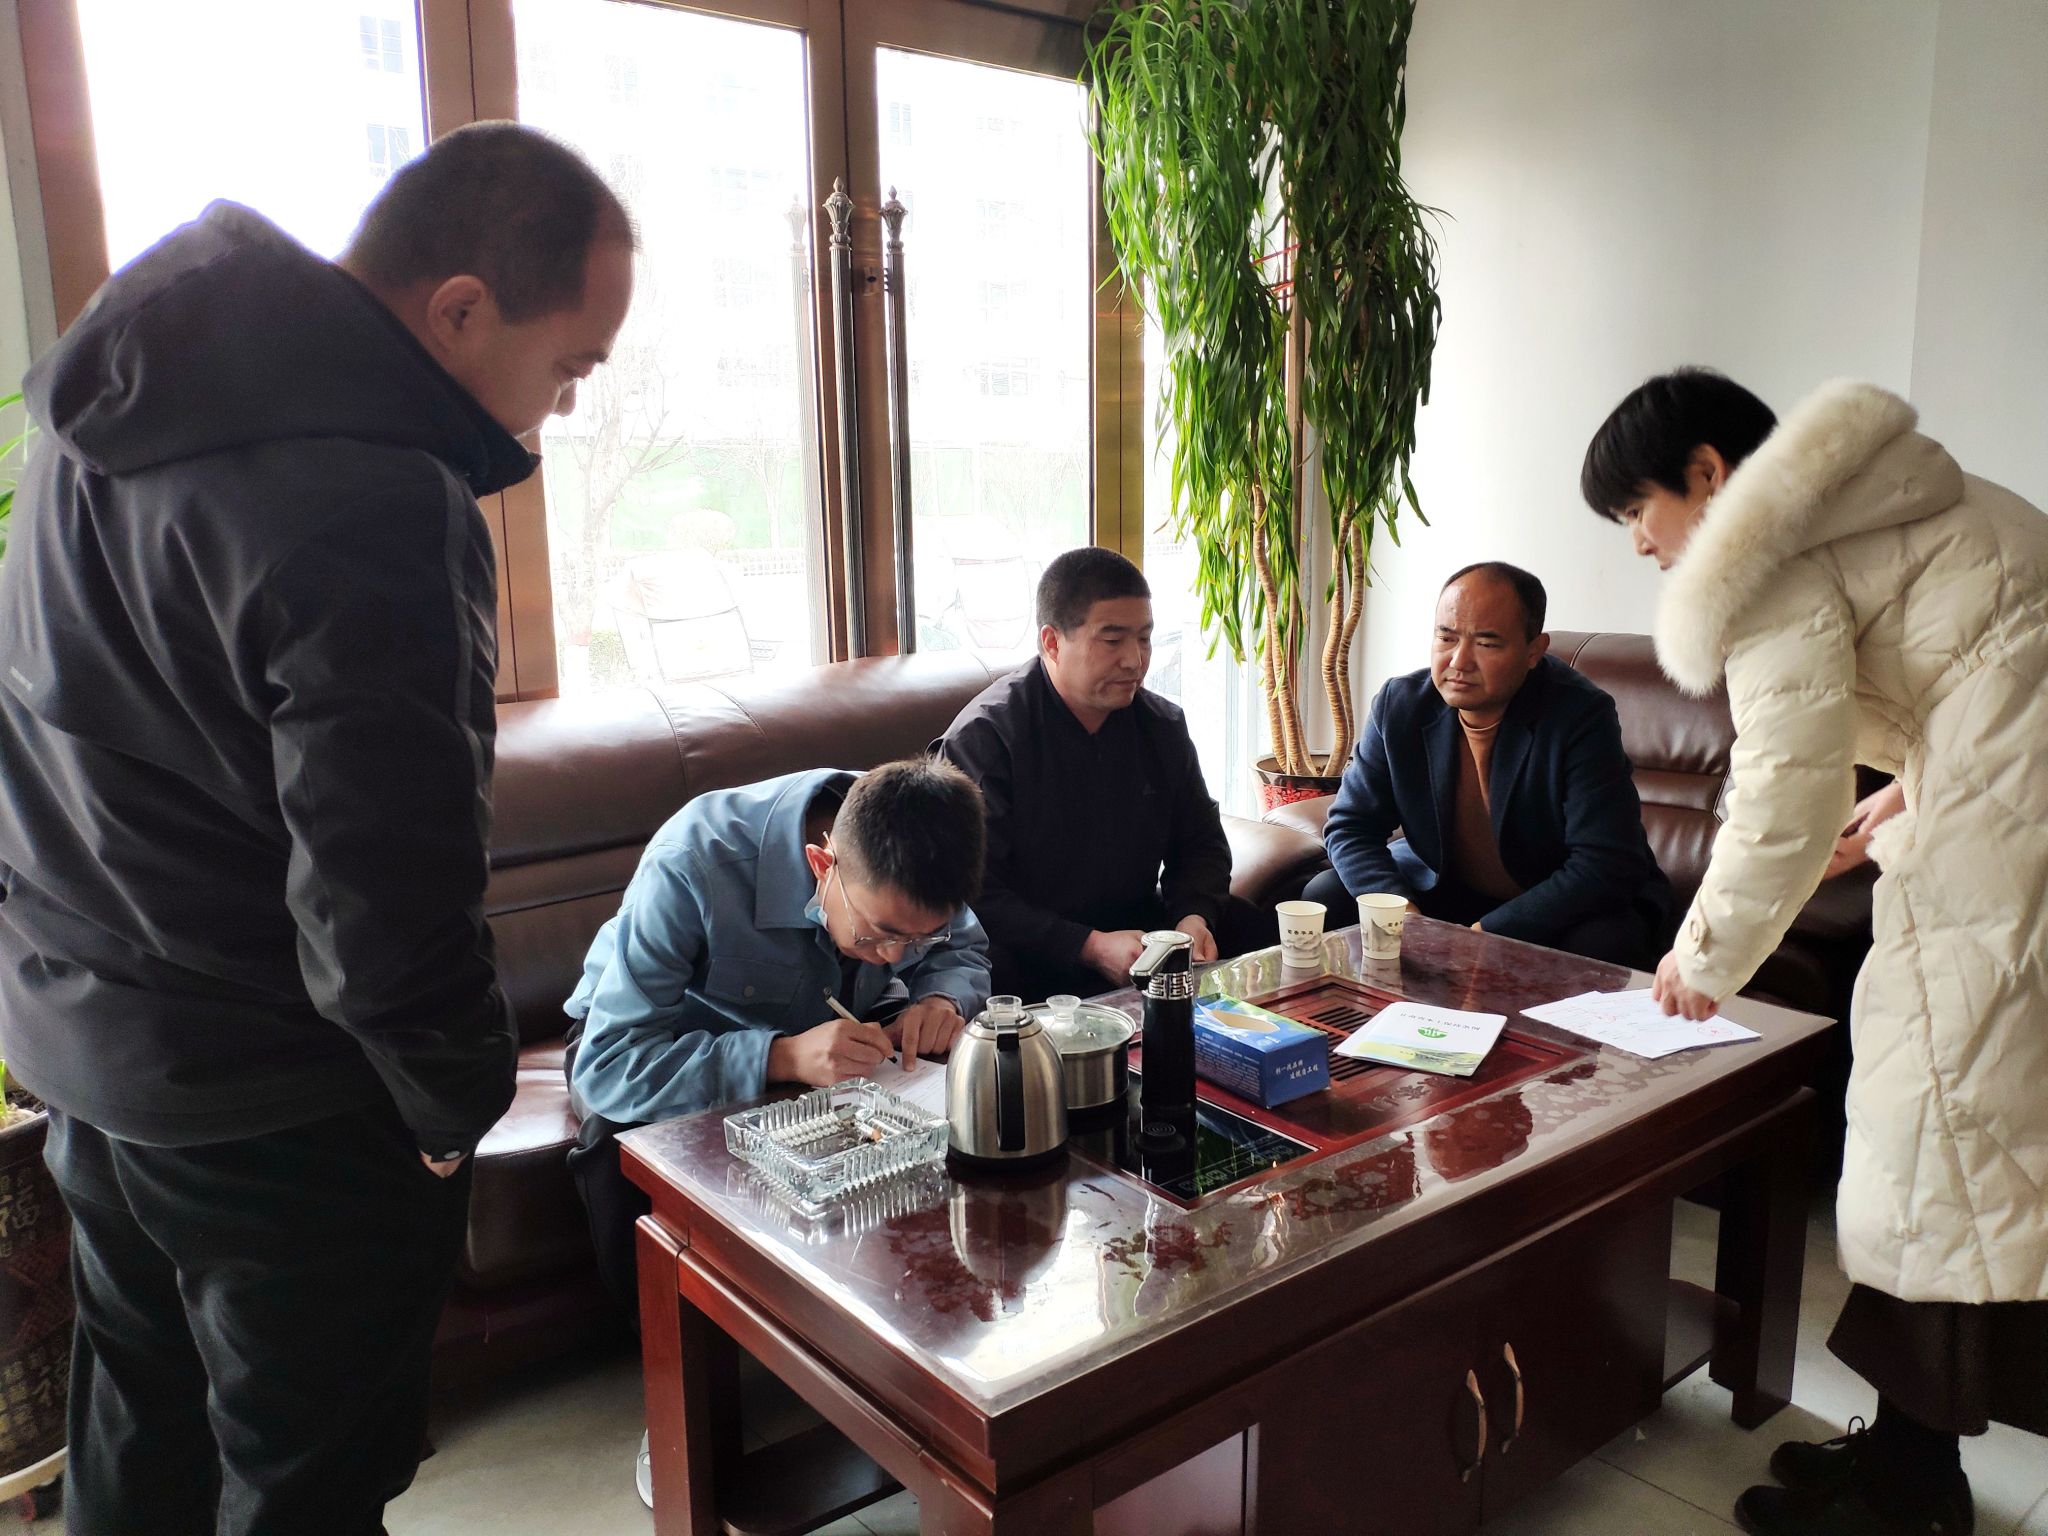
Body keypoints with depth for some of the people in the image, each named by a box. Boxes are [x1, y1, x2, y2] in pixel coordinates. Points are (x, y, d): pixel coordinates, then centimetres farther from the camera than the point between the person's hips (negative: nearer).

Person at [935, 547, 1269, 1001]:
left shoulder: (1163, 726, 8)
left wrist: (1194, 917, -4)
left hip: (1142, 927, 6)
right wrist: (1091, 947, -24)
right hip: (1035, 965, -6)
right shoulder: (982, 737, -12)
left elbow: (1201, 844, 19)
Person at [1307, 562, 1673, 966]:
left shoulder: (1583, 716, -22)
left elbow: (1603, 867, -26)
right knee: (1321, 899, -13)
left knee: (1602, 943, -35)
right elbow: (1349, 826, -5)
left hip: (1563, 907, -4)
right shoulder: (1398, 704, -10)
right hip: (1439, 884, 4)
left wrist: (1486, 933, -31)